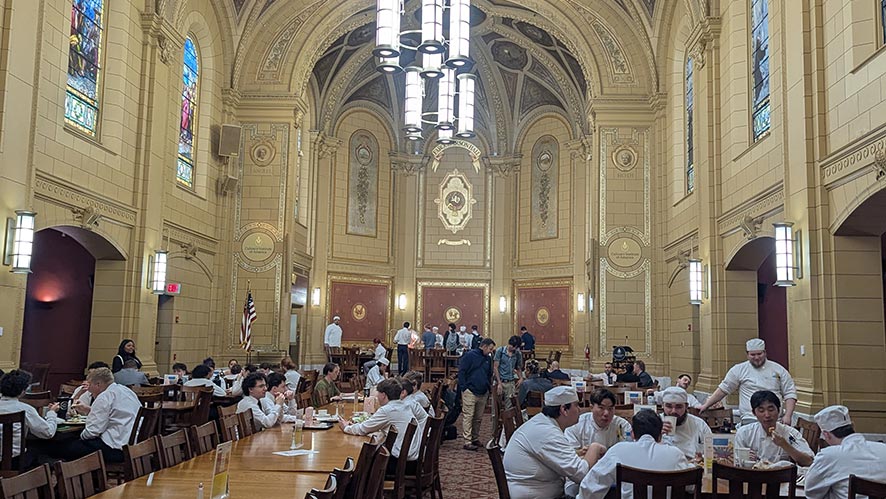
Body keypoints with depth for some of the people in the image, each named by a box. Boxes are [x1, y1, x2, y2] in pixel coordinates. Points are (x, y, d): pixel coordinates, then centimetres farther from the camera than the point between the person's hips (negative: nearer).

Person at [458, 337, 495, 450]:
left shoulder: (487, 359, 14)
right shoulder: (470, 355, -7)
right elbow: (461, 372, -9)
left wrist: (488, 387, 15)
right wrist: (463, 387, -13)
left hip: (483, 393, 7)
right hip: (470, 392, -7)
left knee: (478, 418, 12)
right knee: (468, 417, -6)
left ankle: (475, 439, 24)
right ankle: (467, 442, -5)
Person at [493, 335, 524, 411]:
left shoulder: (518, 354, 6)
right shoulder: (500, 351, -4)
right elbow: (495, 367, -4)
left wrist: (521, 378, -2)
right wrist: (499, 383, -10)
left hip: (511, 383, 2)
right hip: (500, 381, -2)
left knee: (509, 407, -1)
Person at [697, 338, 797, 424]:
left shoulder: (778, 370, 11)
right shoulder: (739, 370, 8)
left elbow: (790, 394, 11)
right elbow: (723, 389, 12)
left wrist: (787, 416, -1)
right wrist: (706, 405, 8)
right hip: (750, 419, -1)